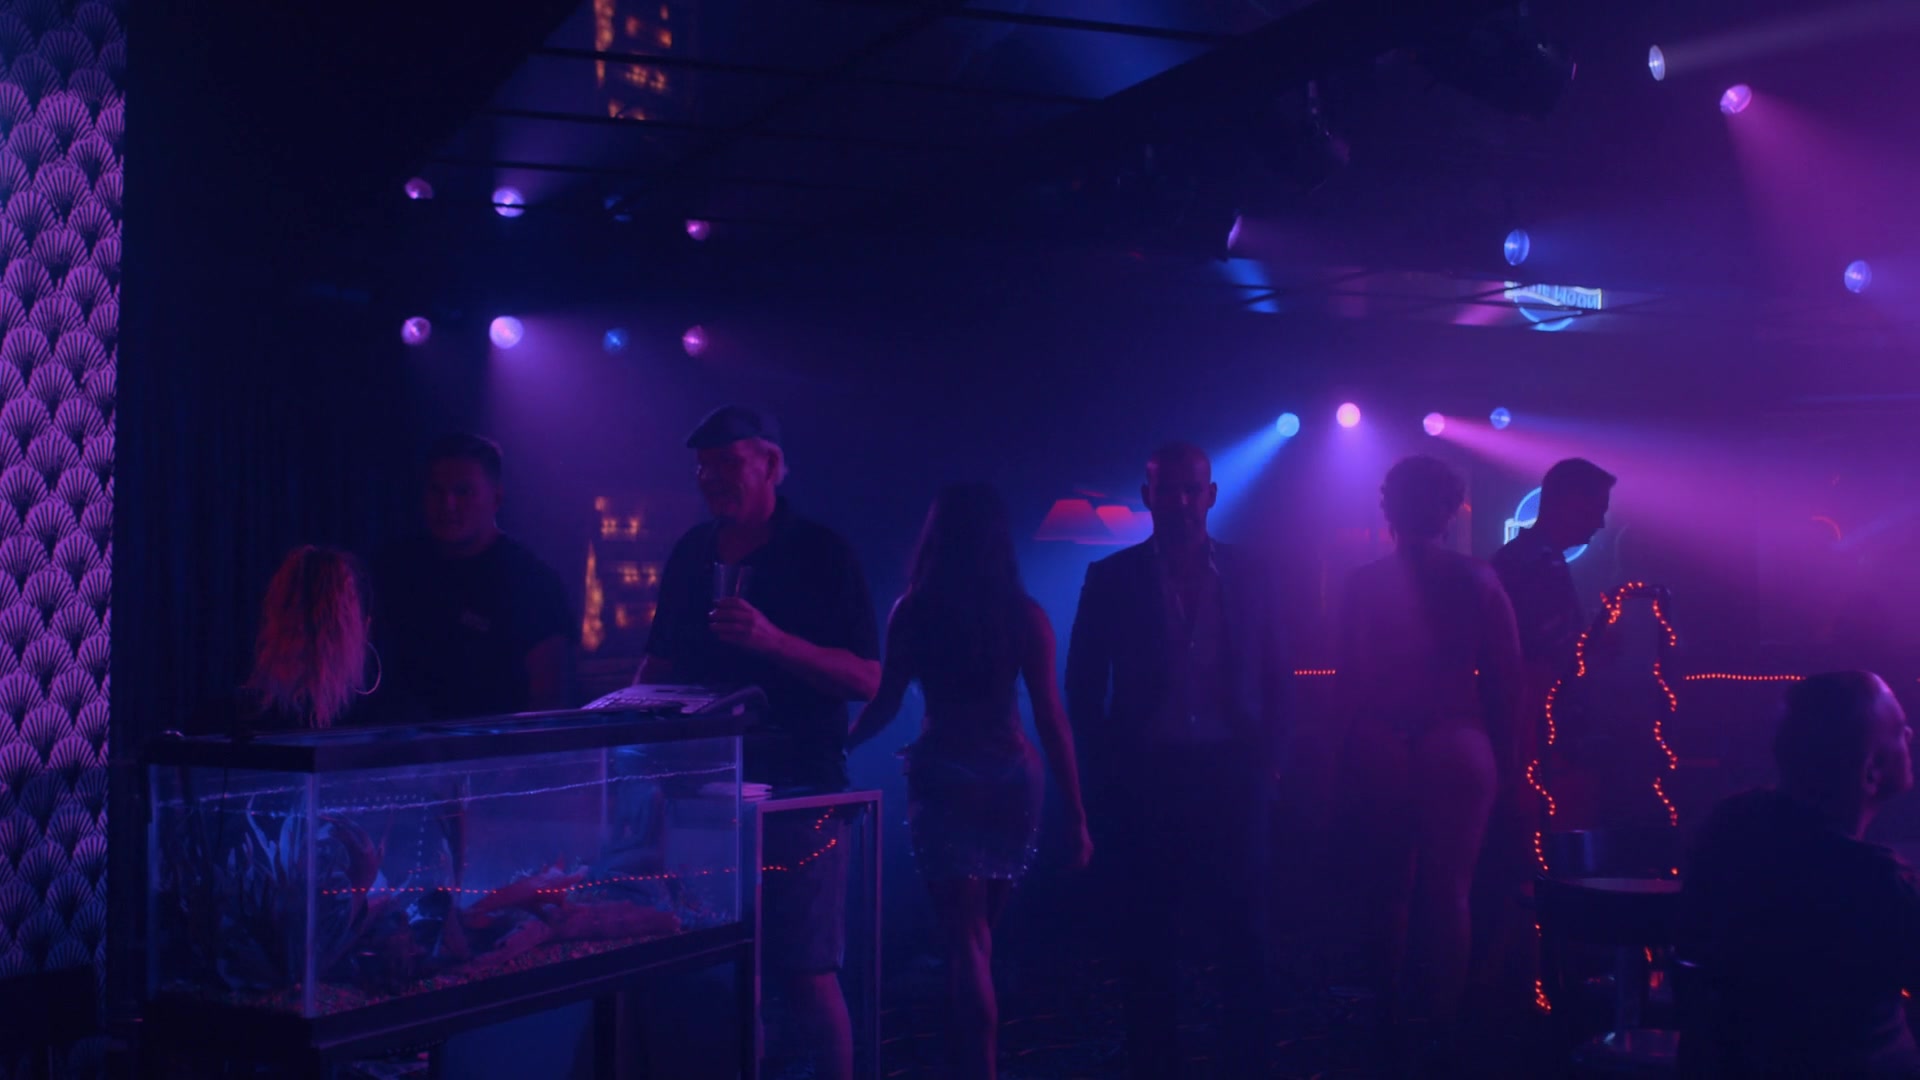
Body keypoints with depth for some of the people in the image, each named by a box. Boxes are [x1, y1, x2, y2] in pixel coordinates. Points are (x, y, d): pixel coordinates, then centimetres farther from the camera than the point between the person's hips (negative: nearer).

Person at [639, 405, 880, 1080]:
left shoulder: (820, 555, -3)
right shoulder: (691, 555, 12)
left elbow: (867, 679, -10)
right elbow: (660, 664, 21)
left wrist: (771, 639, -22)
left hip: (796, 793, -5)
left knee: (805, 975, -4)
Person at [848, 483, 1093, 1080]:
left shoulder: (914, 612, -5)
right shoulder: (1024, 615, -5)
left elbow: (884, 704, -2)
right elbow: (1052, 719, -6)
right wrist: (1075, 813, -3)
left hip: (944, 779, -2)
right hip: (1012, 778, 2)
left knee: (965, 938, 4)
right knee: (980, 932, 20)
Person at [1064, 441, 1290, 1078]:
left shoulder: (1248, 578, 8)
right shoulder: (1111, 579, 3)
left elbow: (1276, 681, 11)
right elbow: (1083, 687, 3)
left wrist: (1265, 765, 1)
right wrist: (1105, 775, -4)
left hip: (1230, 781, 1)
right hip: (1143, 783, -1)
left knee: (1242, 943, 3)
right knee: (1146, 951, 5)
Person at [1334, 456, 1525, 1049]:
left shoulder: (1364, 582, -5)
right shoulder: (1477, 581, -3)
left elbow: (1348, 678, -4)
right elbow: (1506, 676, -2)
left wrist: (1356, 739, 6)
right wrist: (1505, 753, 5)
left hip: (1380, 752, 0)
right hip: (1459, 750, 0)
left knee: (1389, 892, 14)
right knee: (1450, 893, 9)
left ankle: (1388, 1018, 19)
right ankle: (1441, 1018, 12)